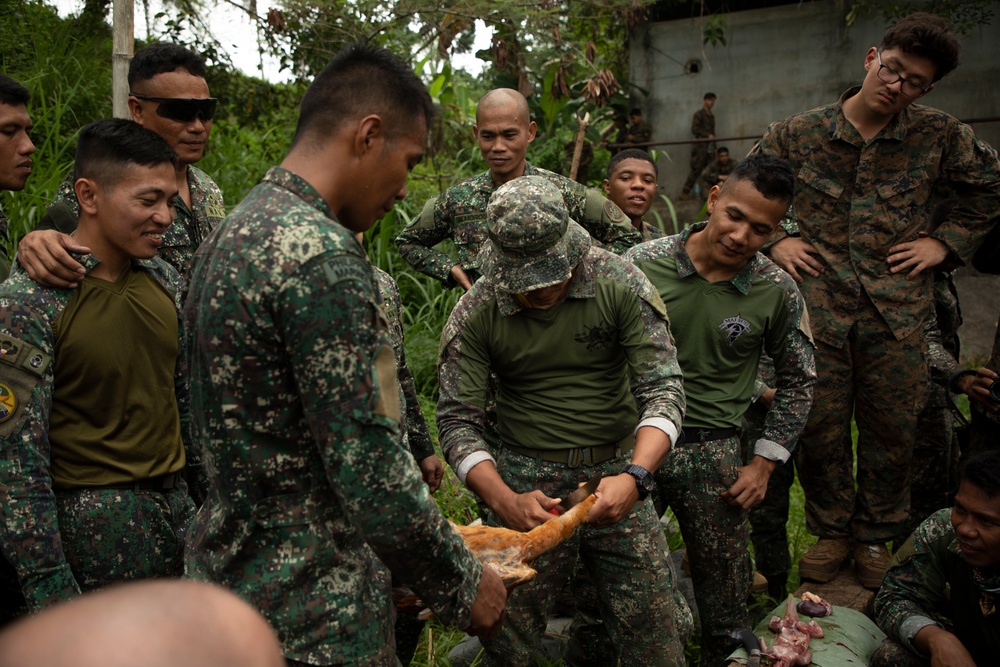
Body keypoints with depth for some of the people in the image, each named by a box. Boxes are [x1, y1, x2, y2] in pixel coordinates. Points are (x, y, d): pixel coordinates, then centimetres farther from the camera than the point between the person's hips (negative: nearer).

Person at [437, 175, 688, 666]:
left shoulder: (620, 284, -9)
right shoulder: (476, 313, -8)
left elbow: (663, 389, -11)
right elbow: (456, 421, -7)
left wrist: (635, 475, -29)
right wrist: (504, 500, -24)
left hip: (617, 476, 1)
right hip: (527, 482, 0)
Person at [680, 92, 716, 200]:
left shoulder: (711, 116, 22)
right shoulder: (699, 114, -1)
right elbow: (694, 129, -11)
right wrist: (708, 135, -16)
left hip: (709, 147, 7)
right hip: (700, 146, -7)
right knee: (696, 169, -11)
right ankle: (685, 192, -6)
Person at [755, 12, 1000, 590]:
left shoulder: (938, 134, 2)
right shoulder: (798, 133, 1)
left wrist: (947, 241, 7)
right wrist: (774, 239, 2)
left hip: (896, 309, 1)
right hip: (818, 305, 0)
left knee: (892, 429, 8)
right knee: (820, 428, 5)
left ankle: (876, 536, 28)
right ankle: (832, 530, 26)